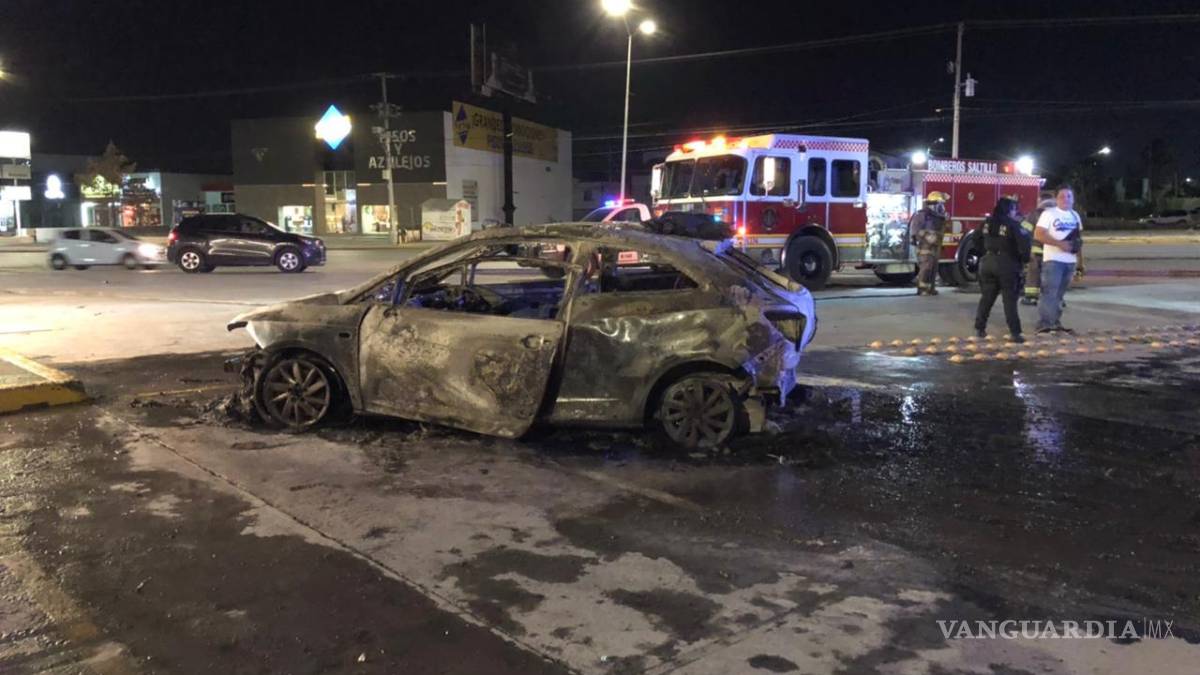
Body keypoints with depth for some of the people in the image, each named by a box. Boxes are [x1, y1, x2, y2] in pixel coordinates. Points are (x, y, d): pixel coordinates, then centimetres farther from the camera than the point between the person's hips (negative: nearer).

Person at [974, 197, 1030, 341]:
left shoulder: (988, 222, 7)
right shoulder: (1013, 225, -10)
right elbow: (1023, 244, -14)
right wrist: (1025, 259, 0)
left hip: (988, 262, 5)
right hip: (1006, 264, -5)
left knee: (987, 297, 13)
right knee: (1009, 299, -3)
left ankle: (980, 328, 12)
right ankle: (1015, 332, -5)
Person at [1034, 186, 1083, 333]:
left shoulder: (1075, 215, 16)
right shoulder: (1049, 214, -5)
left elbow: (1078, 236, 24)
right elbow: (1038, 234, -14)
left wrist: (1079, 244, 2)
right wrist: (1059, 243, -20)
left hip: (1070, 260, 7)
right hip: (1053, 259, -7)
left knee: (1059, 294, 11)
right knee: (1049, 292, -13)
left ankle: (1055, 323, 16)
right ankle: (1043, 324, -16)